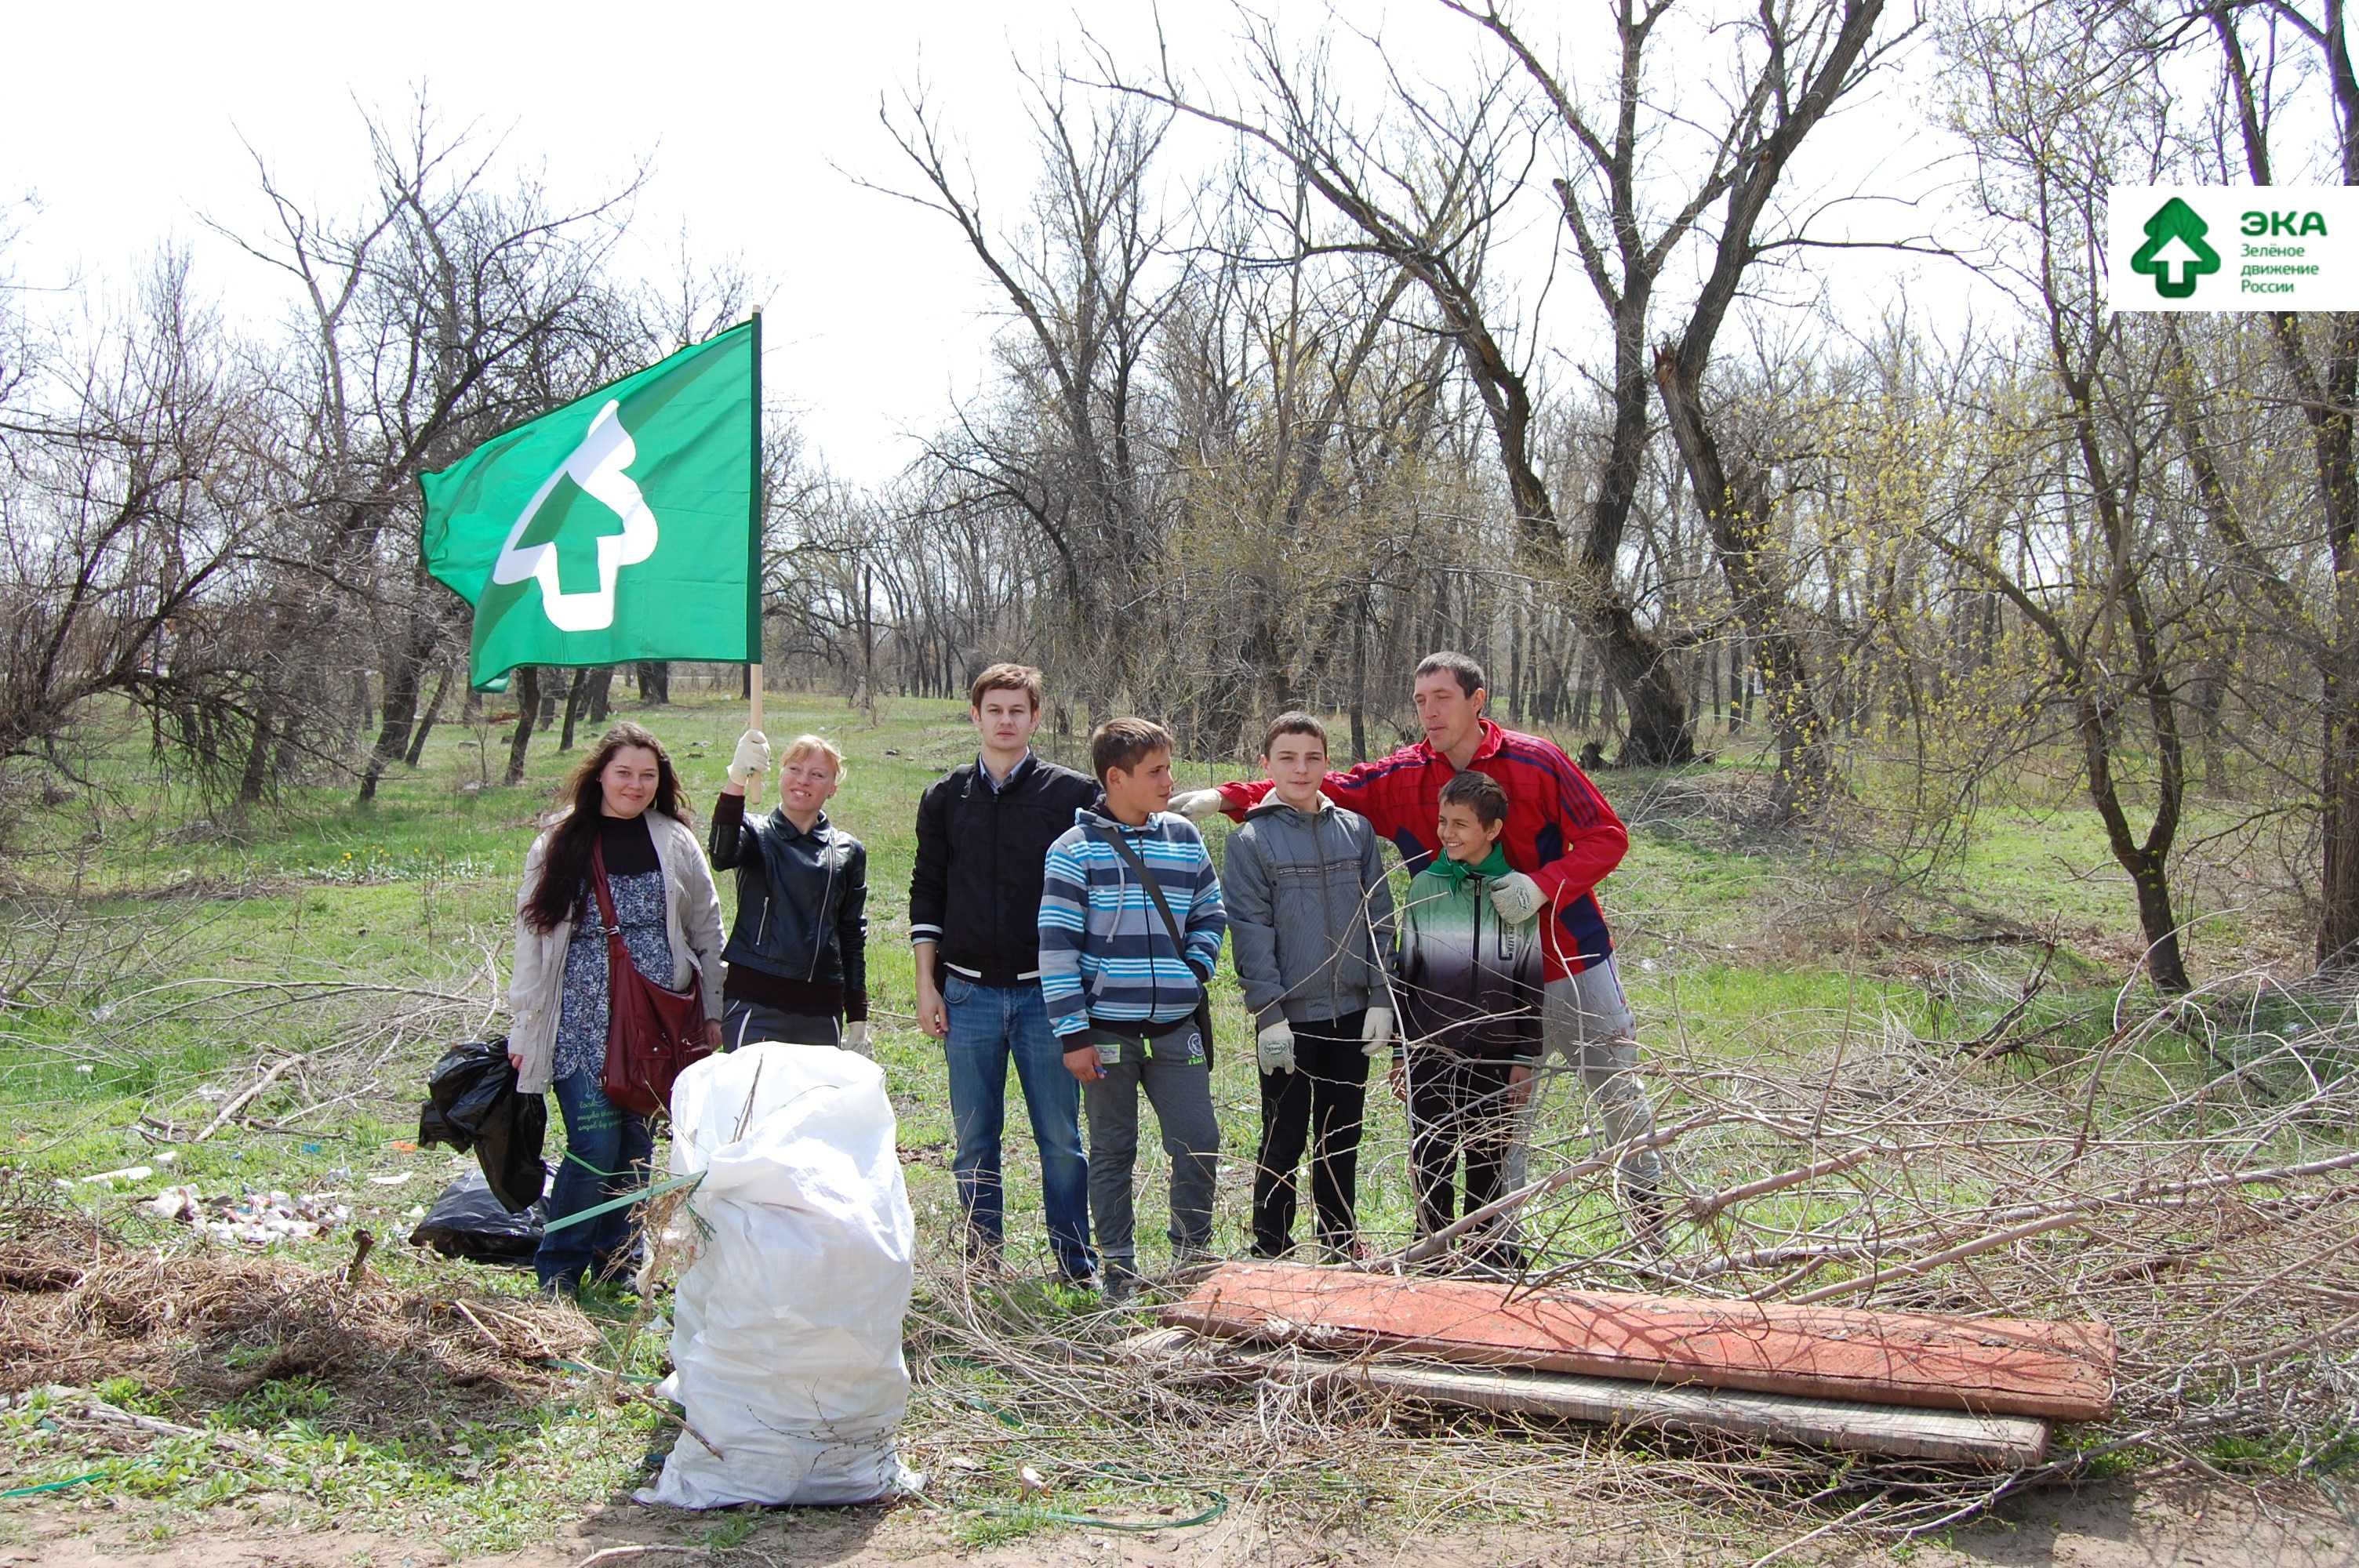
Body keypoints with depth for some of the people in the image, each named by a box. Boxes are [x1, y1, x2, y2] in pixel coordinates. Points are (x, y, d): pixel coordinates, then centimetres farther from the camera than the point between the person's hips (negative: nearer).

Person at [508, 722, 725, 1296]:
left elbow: (707, 930, 12)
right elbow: (532, 937, 7)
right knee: (595, 1145, -9)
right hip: (582, 1024, -2)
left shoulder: (676, 843, 7)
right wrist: (524, 1029, 5)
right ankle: (557, 1270, 9)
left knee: (638, 1143, 5)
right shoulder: (559, 844, 5)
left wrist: (714, 1013, 9)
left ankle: (617, 1262, 20)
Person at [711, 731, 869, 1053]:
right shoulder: (756, 834, 3)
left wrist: (858, 1019, 13)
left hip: (821, 1010, 3)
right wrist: (736, 781, -37)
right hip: (754, 1002, -3)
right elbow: (722, 856, -22)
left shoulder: (848, 852, 11)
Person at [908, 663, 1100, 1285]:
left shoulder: (1074, 793, 1)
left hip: (1047, 993, -2)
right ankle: (982, 1270, 18)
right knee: (975, 1142, 8)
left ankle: (1077, 1268, 12)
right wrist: (927, 987, 5)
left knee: (1061, 1140, 1)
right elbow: (927, 896, 12)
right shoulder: (945, 798, 9)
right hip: (968, 994, 2)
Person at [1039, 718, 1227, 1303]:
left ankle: (1192, 1255, 19)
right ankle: (1118, 1271, 20)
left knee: (1199, 1142, 0)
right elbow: (1056, 945, -7)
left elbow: (1210, 915, 19)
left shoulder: (1184, 838, 8)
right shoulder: (1075, 849, -5)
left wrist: (1195, 968, 0)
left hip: (1177, 1025, 3)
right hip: (1106, 1028, -3)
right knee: (1112, 1151, 7)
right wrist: (1072, 1033, -10)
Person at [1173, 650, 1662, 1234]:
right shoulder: (1402, 777, -3)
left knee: (1619, 1089, 12)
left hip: (1573, 961, -2)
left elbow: (1607, 837, -9)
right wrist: (1225, 798, -13)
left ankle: (1645, 1195, 35)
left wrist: (1542, 886, -23)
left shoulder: (1535, 761, -12)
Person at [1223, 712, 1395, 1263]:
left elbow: (1379, 919, 6)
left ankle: (1340, 1243, 29)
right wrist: (1269, 1013, -14)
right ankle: (1271, 1252, 17)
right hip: (1289, 1018, -3)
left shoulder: (1356, 830, 5)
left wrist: (1379, 1000, -1)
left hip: (1351, 1014, 4)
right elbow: (1250, 932, -8)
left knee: (1342, 1139, 15)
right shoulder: (1250, 840, -5)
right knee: (1283, 1142, 5)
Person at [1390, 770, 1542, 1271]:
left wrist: (1524, 1057, 3)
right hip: (1431, 1053, 0)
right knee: (1432, 1156, 6)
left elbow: (1529, 982, 5)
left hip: (1494, 1055, 0)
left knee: (1489, 1156, 9)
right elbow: (1404, 972, 5)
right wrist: (1401, 1052, 3)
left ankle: (1490, 1245, 26)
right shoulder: (1425, 886, 0)